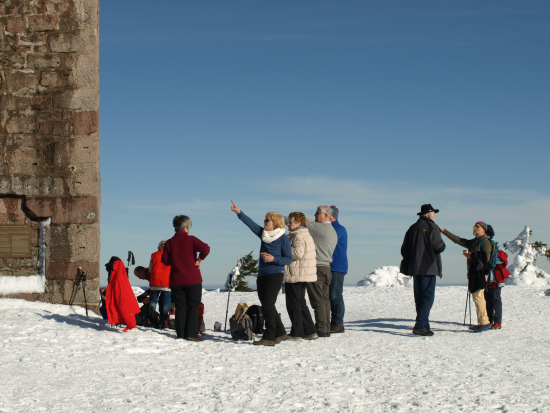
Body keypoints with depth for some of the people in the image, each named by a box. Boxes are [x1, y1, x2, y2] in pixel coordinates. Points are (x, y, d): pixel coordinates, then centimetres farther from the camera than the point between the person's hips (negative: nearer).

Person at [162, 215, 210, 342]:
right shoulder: (191, 240, -5)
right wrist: (199, 260, -5)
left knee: (180, 307, 7)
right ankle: (191, 334, -4)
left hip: (176, 281, 3)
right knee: (193, 306, 2)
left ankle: (181, 334, 5)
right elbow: (205, 249, -19)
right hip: (193, 279, -3)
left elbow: (165, 261, 2)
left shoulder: (169, 243, 4)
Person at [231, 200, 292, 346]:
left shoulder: (283, 238, -7)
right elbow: (251, 224, 6)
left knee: (267, 305, -11)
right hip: (262, 274, 7)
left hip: (275, 275, -7)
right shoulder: (263, 234, 10)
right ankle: (280, 333, 23)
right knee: (267, 306, 11)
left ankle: (269, 337, -6)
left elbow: (288, 259, -8)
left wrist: (274, 259, -20)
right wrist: (239, 212, -4)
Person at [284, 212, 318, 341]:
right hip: (304, 276, 10)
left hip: (295, 276, -10)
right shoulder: (306, 235, 18)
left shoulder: (298, 236, -14)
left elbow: (298, 253, -25)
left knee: (293, 304, -4)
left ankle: (296, 333, -1)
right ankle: (310, 331, 17)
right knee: (301, 303, 16)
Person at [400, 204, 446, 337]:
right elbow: (439, 247, -13)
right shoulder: (431, 227, -7)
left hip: (415, 268, 7)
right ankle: (420, 326, -16)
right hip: (428, 268, -7)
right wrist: (442, 243, 8)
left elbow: (404, 250, 13)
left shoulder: (412, 228, 14)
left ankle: (424, 326, 16)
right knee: (428, 297, -8)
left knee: (419, 298, 12)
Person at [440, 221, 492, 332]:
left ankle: (484, 322, -13)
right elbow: (458, 240, 23)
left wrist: (471, 256, -12)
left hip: (481, 273, -9)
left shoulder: (485, 242, -6)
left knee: (478, 296, -15)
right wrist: (444, 231, 20)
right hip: (473, 273, 9)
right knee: (476, 297, 8)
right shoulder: (472, 242, 21)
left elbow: (485, 258, -17)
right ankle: (482, 322, 12)